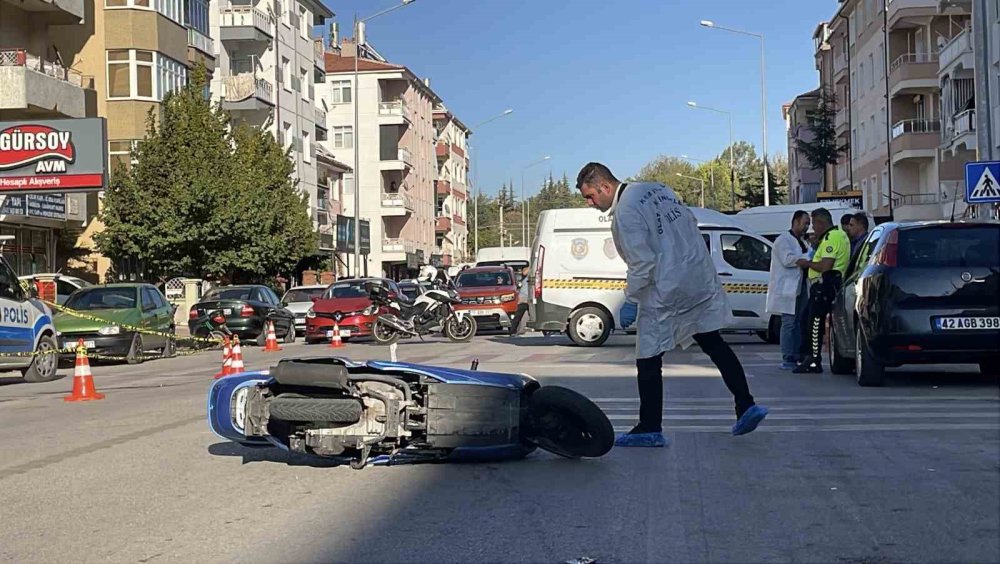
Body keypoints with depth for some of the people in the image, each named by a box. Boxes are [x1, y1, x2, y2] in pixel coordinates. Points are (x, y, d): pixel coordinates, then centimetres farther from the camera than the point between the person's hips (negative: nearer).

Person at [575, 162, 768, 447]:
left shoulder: (625, 212, -17)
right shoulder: (656, 189, 9)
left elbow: (642, 263, -21)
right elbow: (691, 222, 16)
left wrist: (631, 301, -12)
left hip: (665, 293, -9)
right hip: (700, 279, 9)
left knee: (648, 361, 3)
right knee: (714, 345, 17)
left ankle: (650, 429, 8)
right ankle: (746, 406, 14)